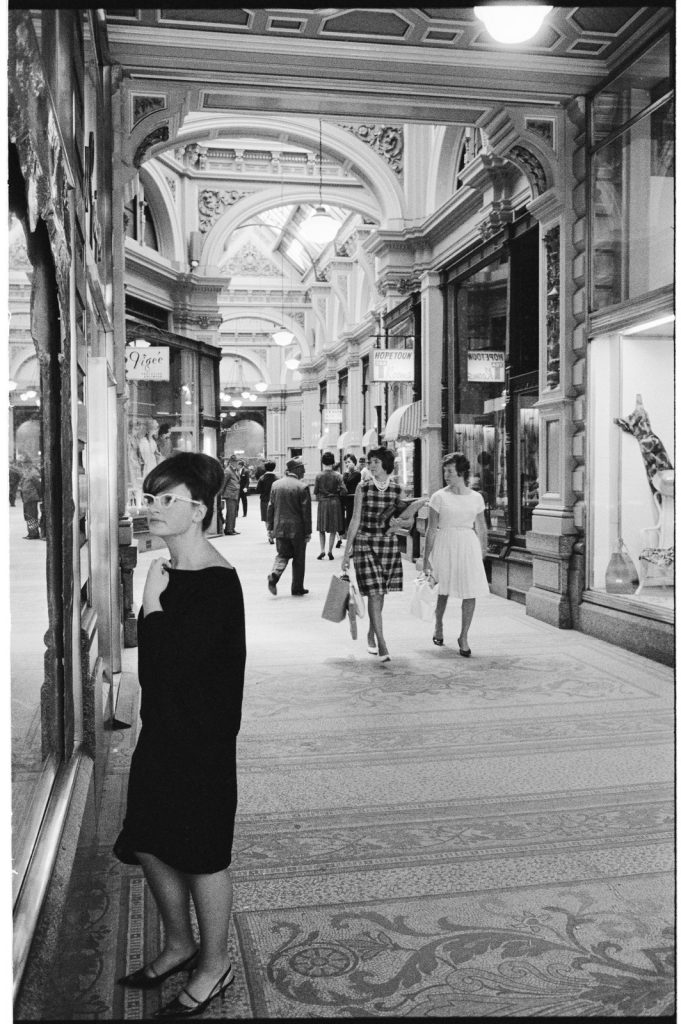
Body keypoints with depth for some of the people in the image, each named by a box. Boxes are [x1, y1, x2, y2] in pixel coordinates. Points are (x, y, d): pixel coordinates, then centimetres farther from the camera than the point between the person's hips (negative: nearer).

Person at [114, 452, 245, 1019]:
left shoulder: (217, 583, -20)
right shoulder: (169, 570, 6)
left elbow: (168, 658, -27)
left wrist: (152, 598, -18)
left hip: (201, 739, -9)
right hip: (161, 730, 9)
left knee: (202, 856, 7)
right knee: (150, 846, 19)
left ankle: (214, 966, 29)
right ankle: (179, 944, 41)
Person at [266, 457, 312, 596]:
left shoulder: (275, 484, 3)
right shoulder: (302, 487, -12)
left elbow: (270, 508, 6)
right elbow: (306, 512, -10)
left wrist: (270, 527, 13)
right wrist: (308, 532, -4)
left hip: (279, 528, 4)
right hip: (297, 529, -4)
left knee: (282, 555, 16)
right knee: (298, 559, 10)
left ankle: (274, 575, -10)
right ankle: (297, 588, 16)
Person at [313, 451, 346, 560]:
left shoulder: (318, 476, -5)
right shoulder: (337, 476, -7)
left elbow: (315, 491, -1)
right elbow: (344, 491, -9)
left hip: (322, 503, 0)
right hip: (335, 502, 0)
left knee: (322, 529, 11)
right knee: (333, 529, 8)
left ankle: (322, 550, 0)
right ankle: (330, 551, 5)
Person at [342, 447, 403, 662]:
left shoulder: (397, 489, 2)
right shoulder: (363, 487, -1)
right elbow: (355, 520, 2)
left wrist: (397, 521, -11)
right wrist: (347, 551, 1)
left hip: (389, 543, 2)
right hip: (365, 542, -2)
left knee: (380, 593, 10)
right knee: (374, 593, -10)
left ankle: (371, 635, 31)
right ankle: (381, 644, -9)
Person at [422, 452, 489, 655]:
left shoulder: (476, 498, 4)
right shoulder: (439, 497, -3)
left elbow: (481, 529, 14)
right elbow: (431, 530, -2)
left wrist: (483, 554, 16)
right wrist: (426, 559, -4)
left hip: (468, 546, 2)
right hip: (445, 546, -2)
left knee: (470, 592, -4)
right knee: (443, 591, 5)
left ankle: (464, 637, 9)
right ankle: (438, 626, 34)